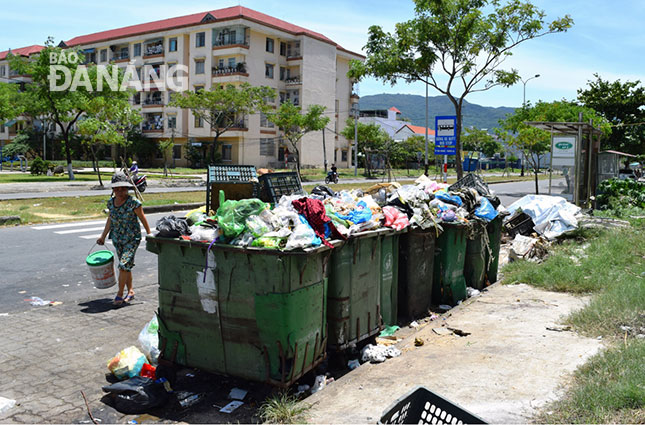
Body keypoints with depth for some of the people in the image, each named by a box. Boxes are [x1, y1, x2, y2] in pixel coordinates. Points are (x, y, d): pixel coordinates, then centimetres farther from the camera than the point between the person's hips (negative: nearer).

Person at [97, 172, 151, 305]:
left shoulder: (133, 203, -15)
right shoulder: (111, 202, 2)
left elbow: (142, 218, -7)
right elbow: (110, 220, 15)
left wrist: (149, 235, -2)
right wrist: (103, 236, 16)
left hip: (132, 239, -6)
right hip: (117, 239, 6)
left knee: (124, 265, -14)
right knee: (126, 266, 12)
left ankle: (120, 294, -3)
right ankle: (130, 291, 24)